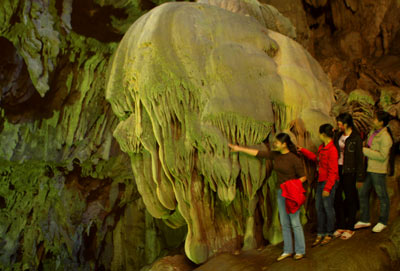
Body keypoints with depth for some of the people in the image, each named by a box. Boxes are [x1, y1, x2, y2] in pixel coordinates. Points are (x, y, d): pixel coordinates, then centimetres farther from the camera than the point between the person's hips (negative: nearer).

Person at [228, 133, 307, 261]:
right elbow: (258, 153, 8)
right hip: (281, 193, 7)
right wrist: (239, 149, 9)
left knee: (295, 223, -1)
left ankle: (300, 251, 13)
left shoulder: (294, 159, -15)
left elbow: (303, 177, -9)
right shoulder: (275, 155, 3)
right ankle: (287, 251, 20)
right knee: (284, 223, 11)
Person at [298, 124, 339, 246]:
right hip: (320, 181, 9)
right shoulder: (322, 147, 9)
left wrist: (327, 188, -19)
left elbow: (333, 171, -19)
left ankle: (329, 234, 18)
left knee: (328, 207, 2)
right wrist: (303, 151, 26)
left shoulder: (332, 150, -18)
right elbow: (316, 158, 27)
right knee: (319, 207, 11)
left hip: (329, 182, -9)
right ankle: (320, 234, 21)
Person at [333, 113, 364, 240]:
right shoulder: (338, 136, 9)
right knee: (337, 198, 8)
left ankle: (350, 228, 17)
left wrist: (359, 177, -10)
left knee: (350, 199, 5)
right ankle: (341, 226, 21)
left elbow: (359, 158, -8)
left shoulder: (356, 138, -9)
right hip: (337, 170, 6)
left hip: (349, 172, -6)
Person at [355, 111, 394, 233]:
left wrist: (365, 150, -20)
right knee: (363, 194, 12)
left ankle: (383, 222, 21)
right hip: (369, 169, 9)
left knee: (382, 196, 6)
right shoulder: (373, 133, 9)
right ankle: (364, 220, 24)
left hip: (378, 171, -9)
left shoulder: (385, 136, -17)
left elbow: (382, 156, -22)